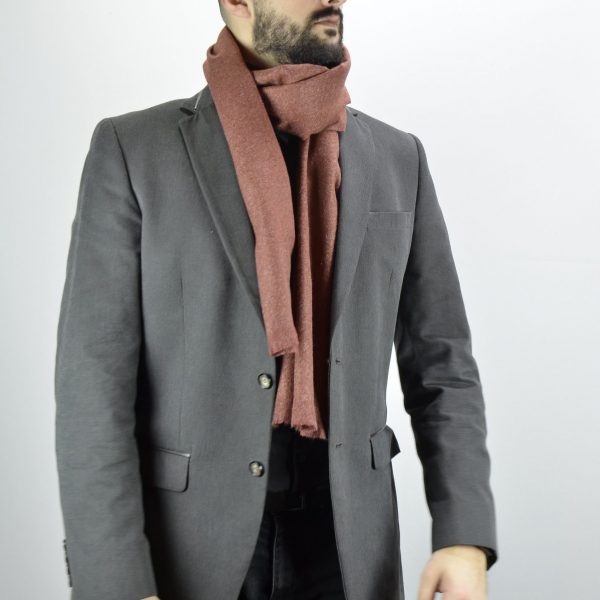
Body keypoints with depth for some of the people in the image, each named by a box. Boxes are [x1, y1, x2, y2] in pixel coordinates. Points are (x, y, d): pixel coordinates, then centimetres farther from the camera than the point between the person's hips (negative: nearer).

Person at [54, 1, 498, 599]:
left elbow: (440, 363, 4)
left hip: (345, 538, 3)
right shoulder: (133, 149, -6)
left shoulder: (396, 158, 4)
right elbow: (94, 379, -9)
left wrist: (465, 537, -6)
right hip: (185, 539, -2)